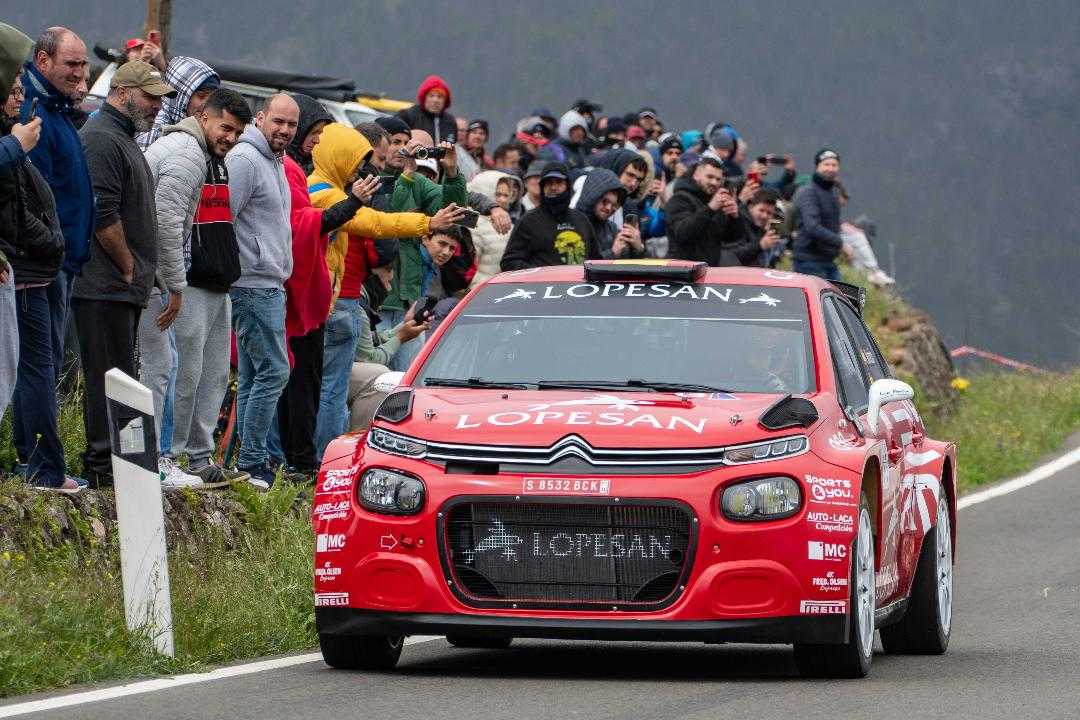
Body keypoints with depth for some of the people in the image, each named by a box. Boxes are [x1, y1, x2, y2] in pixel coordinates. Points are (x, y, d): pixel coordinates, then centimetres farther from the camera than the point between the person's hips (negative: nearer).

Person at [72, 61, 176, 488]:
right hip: (106, 287, -11)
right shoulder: (101, 139, -13)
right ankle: (104, 467, -9)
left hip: (122, 289, 11)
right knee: (111, 376, -10)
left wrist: (138, 271, 17)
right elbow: (102, 215, -20)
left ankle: (103, 464, 16)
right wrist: (130, 268, -12)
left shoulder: (124, 140, 22)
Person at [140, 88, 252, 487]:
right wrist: (175, 286, -21)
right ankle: (162, 459, -7)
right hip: (192, 285, -11)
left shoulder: (211, 158, 19)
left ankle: (200, 459, 17)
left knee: (215, 373, 12)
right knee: (187, 371, -10)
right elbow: (167, 222, -21)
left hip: (217, 286, 11)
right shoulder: (185, 152, -14)